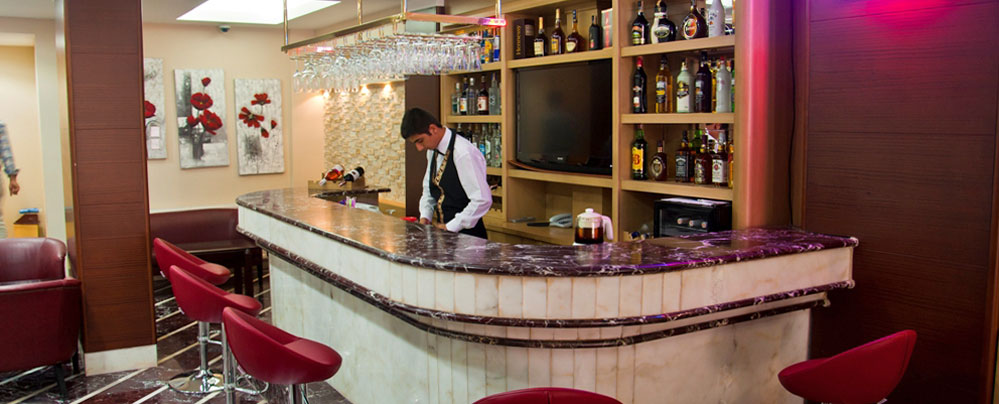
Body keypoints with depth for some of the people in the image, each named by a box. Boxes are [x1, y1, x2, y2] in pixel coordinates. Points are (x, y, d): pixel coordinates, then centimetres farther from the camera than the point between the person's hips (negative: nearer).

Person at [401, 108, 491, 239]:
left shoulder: (464, 153, -17)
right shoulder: (432, 151, 8)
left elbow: (483, 200, -20)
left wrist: (450, 227, -15)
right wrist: (425, 217, 5)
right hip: (443, 231, 7)